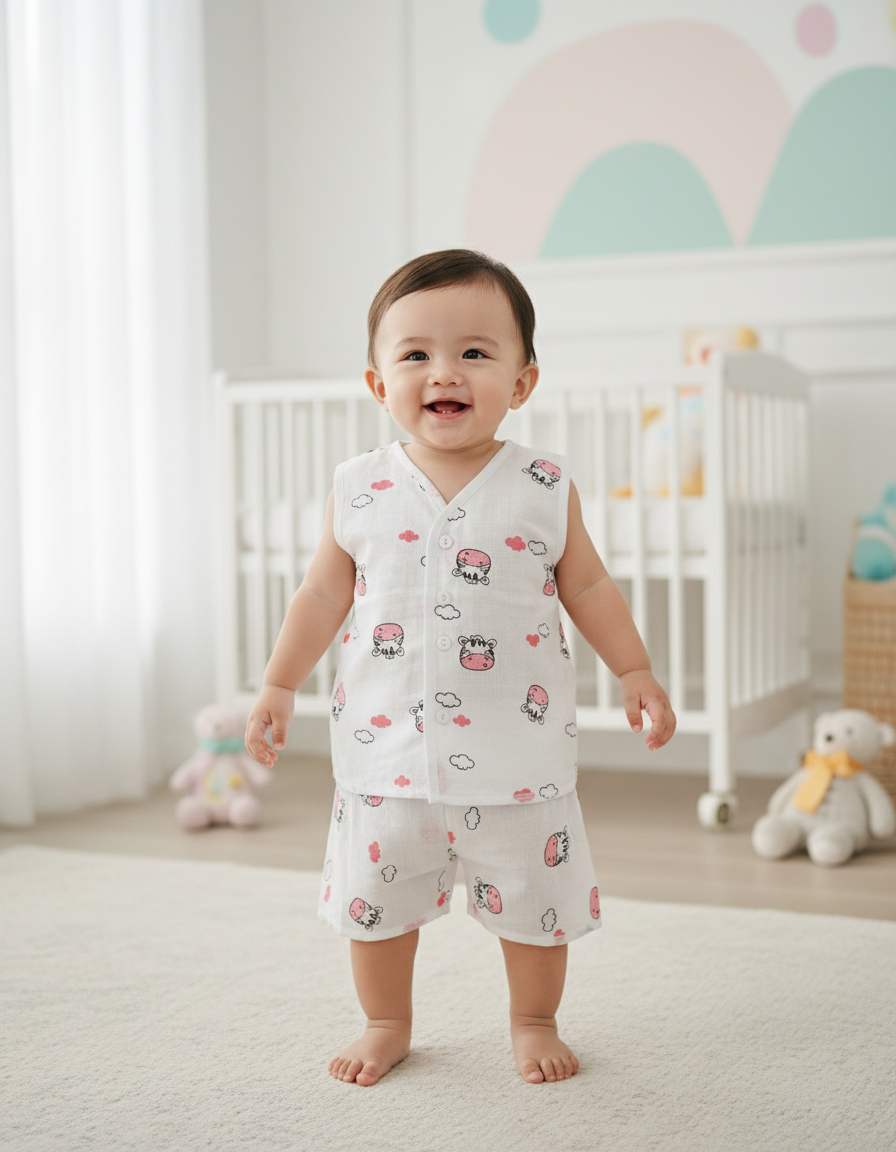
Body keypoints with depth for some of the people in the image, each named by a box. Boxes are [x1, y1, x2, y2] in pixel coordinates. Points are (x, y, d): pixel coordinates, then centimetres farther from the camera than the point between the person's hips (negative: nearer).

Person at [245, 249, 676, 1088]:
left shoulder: (543, 490, -5)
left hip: (515, 754, -1)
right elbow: (324, 593, 6)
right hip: (386, 750, 1)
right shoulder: (358, 492, -2)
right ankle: (386, 1025, 35)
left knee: (533, 900, 11)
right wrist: (278, 686, 6)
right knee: (373, 897, 12)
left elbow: (586, 587, 5)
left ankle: (534, 1024, 35)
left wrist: (635, 673, 3)